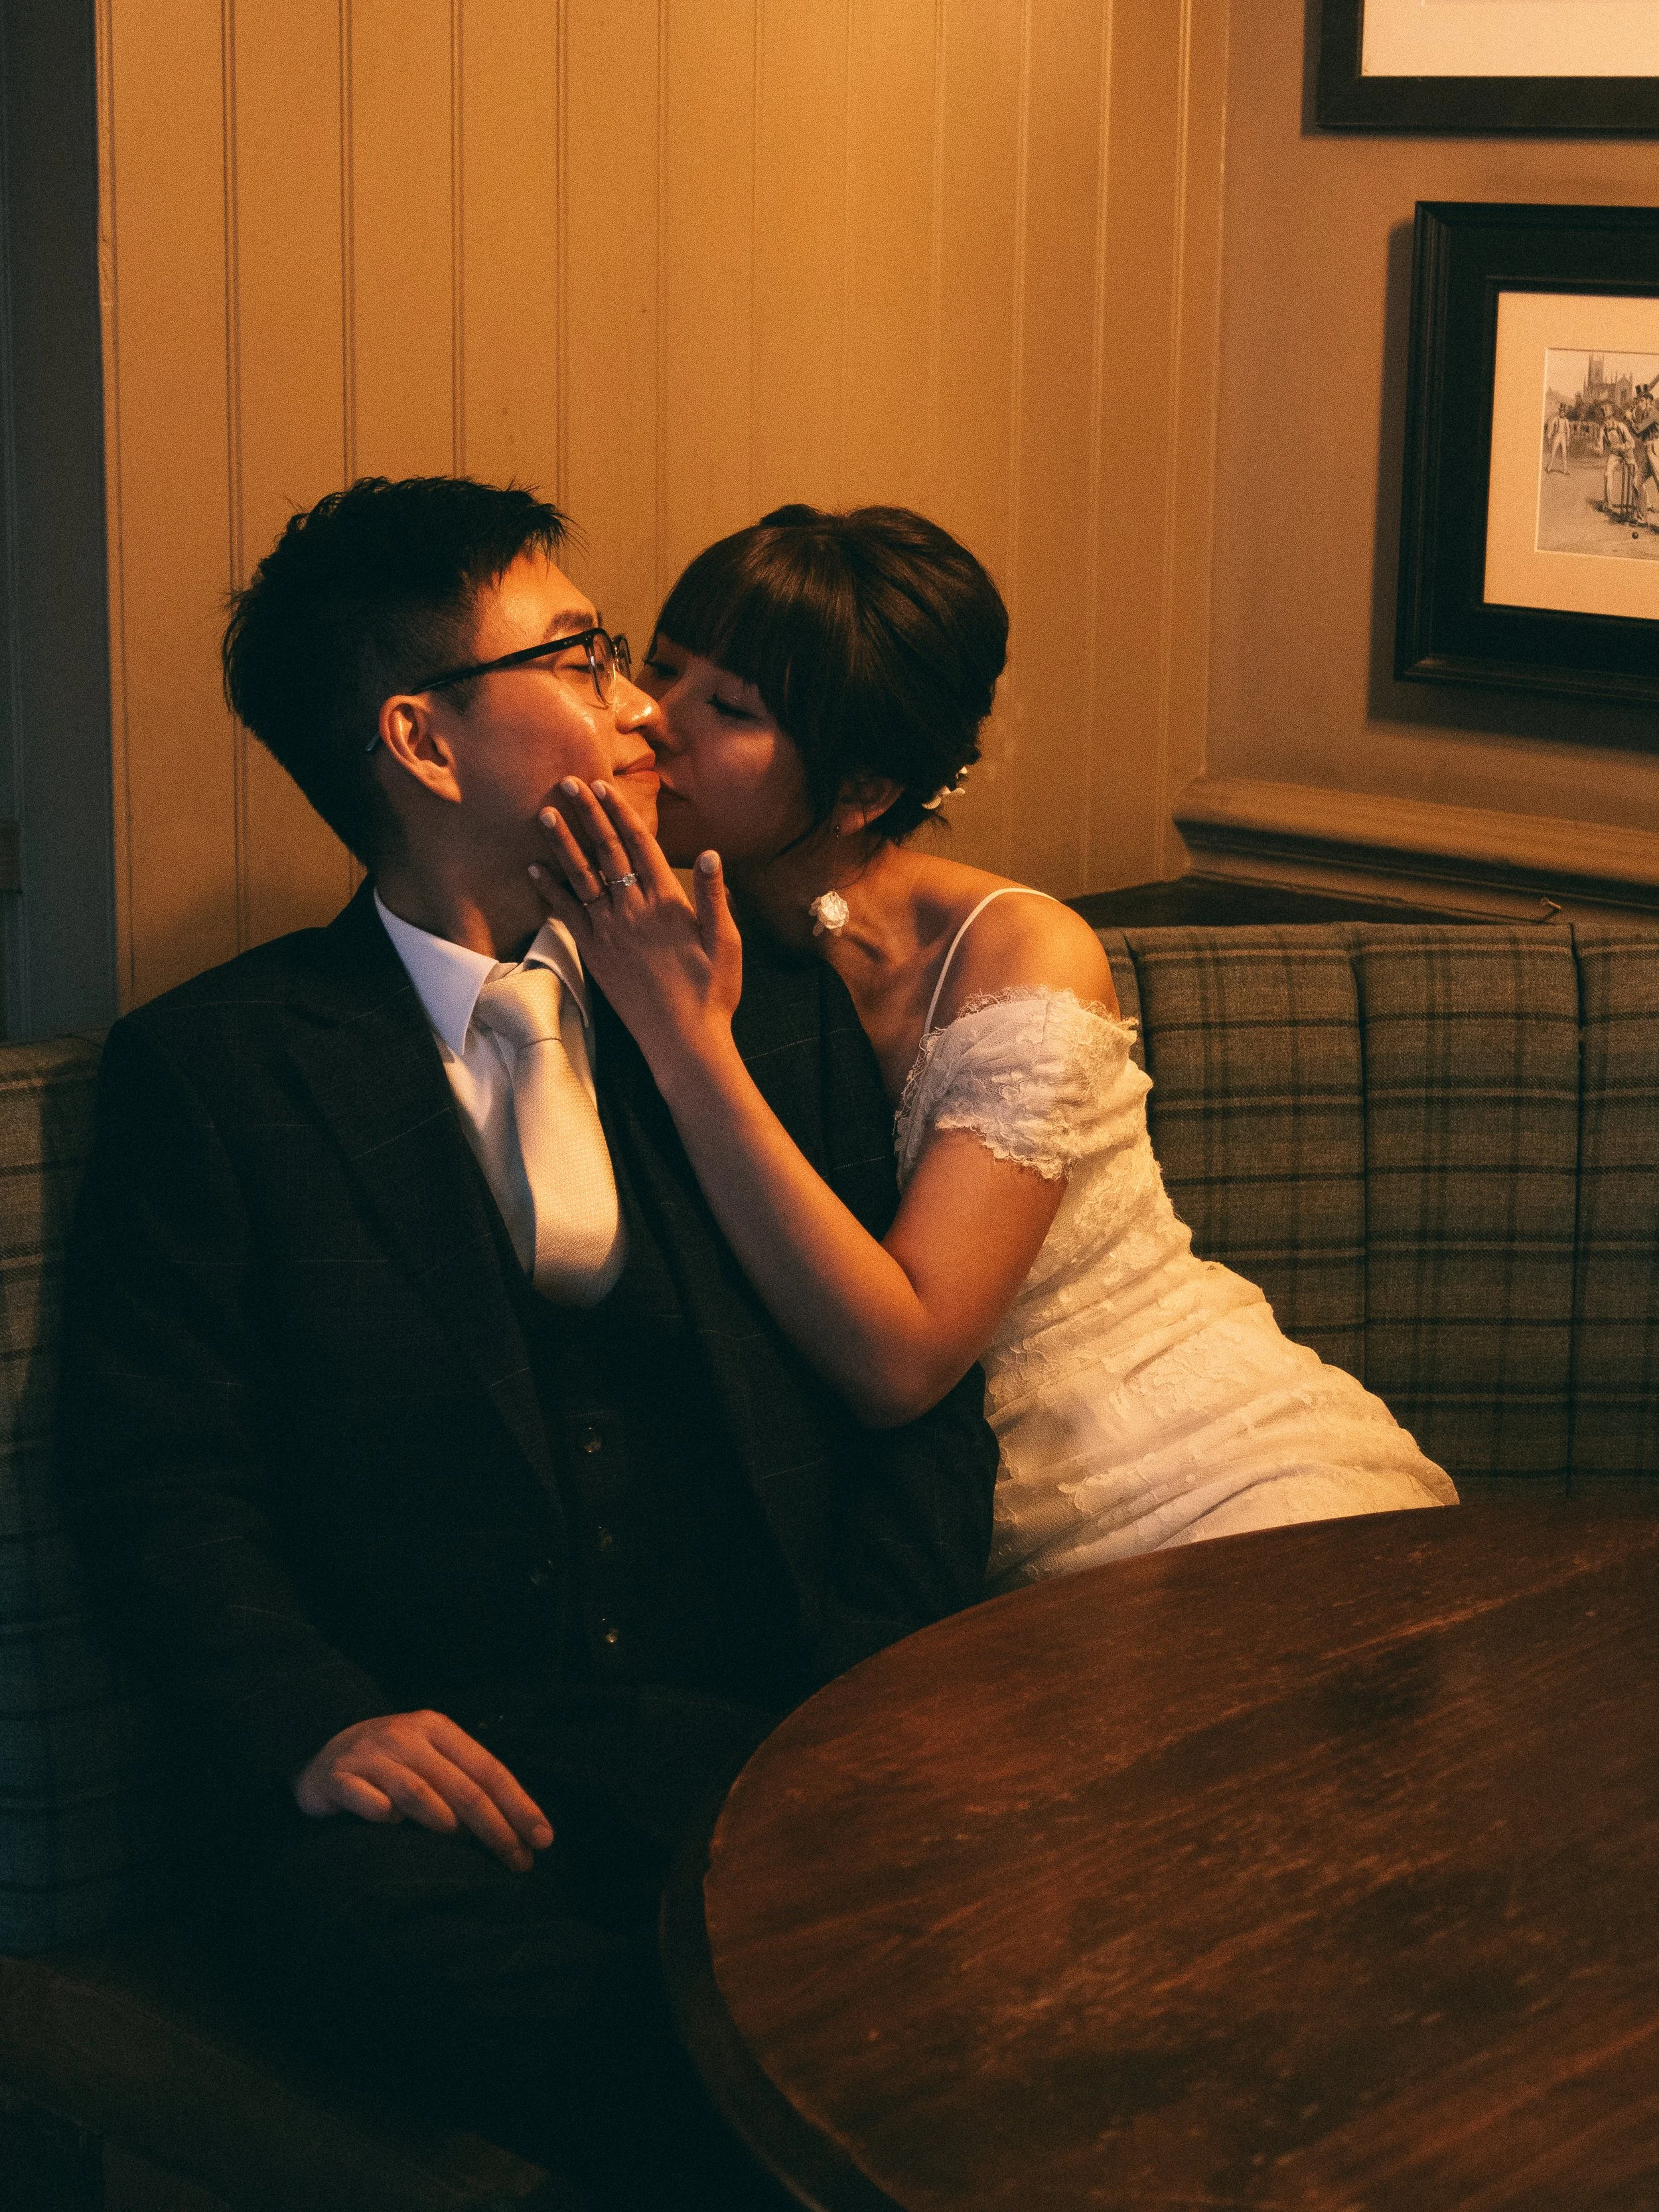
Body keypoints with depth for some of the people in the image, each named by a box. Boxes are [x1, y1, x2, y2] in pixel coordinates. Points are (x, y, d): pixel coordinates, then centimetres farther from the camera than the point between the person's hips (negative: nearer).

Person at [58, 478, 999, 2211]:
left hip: (761, 1735, 2)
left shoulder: (776, 1016, 18)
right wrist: (314, 1722, -17)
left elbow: (922, 1387, 12)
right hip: (423, 1769, -1)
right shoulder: (213, 1065, 9)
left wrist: (878, 1700, -5)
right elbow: (158, 1478, 2)